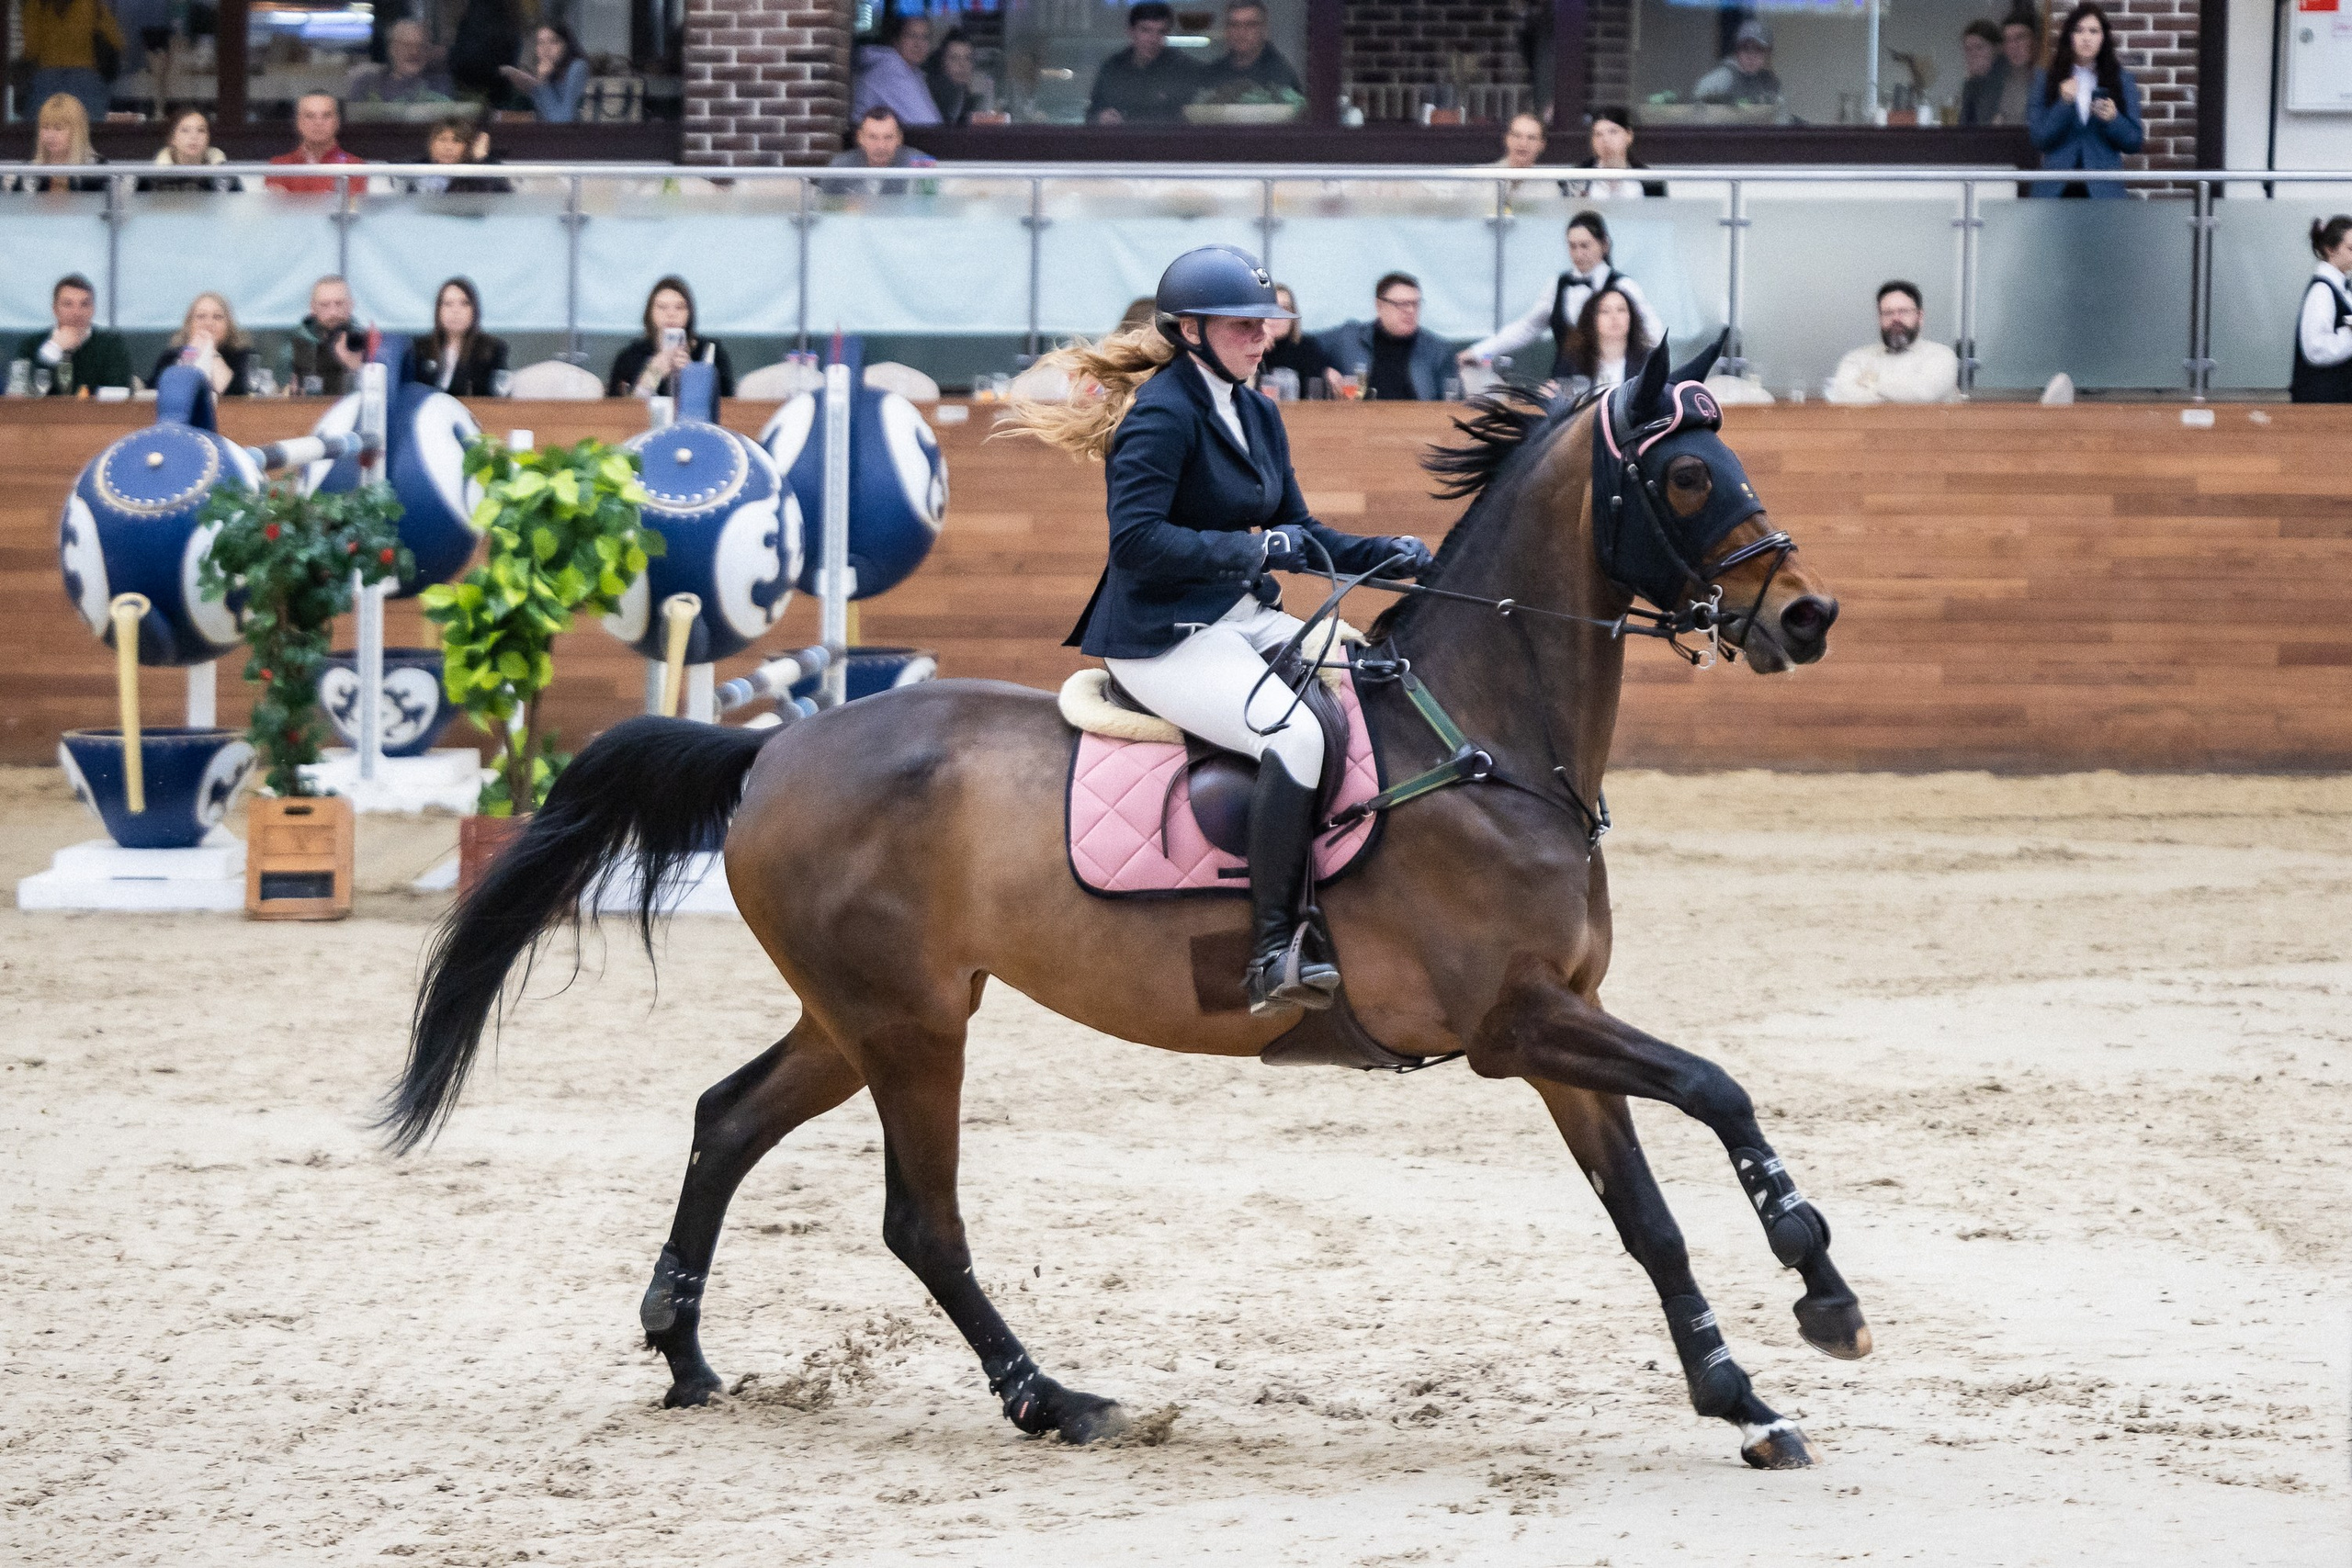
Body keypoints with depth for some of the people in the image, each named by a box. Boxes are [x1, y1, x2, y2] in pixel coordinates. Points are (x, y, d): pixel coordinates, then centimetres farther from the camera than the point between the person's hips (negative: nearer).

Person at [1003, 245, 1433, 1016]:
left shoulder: (1258, 415, 15)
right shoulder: (1163, 415, -12)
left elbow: (1298, 536, 18)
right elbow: (1136, 539, -21)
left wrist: (1387, 556, 3)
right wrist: (1251, 549, -22)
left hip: (1243, 620, 9)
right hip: (1163, 637, -9)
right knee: (1295, 733, -30)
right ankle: (1272, 952, -28)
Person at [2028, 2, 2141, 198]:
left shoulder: (2122, 81, 9)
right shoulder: (2045, 79, 8)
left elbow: (2134, 142, 7)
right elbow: (2039, 138, 1)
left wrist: (2113, 119, -12)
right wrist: (2064, 104, -13)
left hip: (2104, 190, 0)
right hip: (2056, 188, 0)